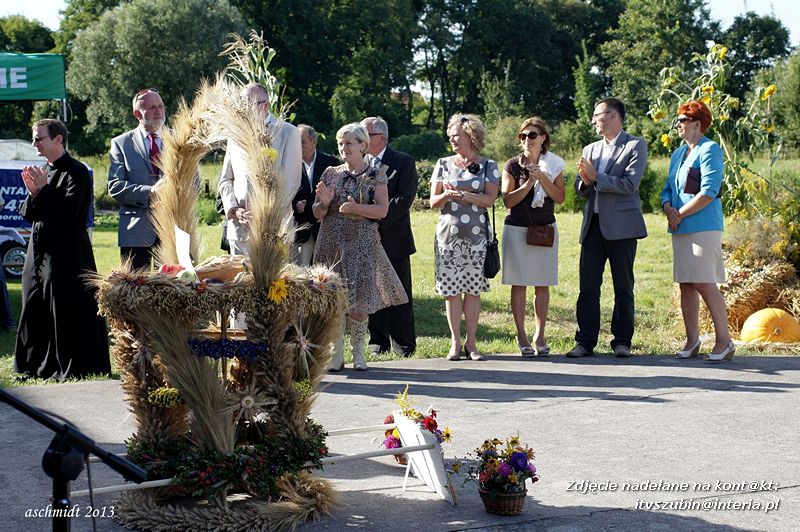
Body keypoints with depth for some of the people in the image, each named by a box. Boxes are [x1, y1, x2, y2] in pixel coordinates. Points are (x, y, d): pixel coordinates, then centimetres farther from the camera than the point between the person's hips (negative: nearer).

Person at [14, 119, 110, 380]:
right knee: (35, 313, 10)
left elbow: (70, 213, -19)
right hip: (39, 255, 8)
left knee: (66, 314, -5)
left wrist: (44, 190, -17)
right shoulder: (44, 172, 16)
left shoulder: (76, 172, -9)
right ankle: (37, 367, 19)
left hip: (66, 258, -8)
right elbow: (28, 215, 15)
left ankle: (73, 368, 3)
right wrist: (33, 193, -4)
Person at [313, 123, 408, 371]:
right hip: (332, 244, 2)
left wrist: (355, 208, -20)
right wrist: (324, 203, -11)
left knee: (359, 300, -4)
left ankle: (358, 352, 11)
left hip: (362, 245, -2)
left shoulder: (375, 174, 2)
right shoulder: (330, 174, 9)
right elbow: (317, 213, 10)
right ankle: (336, 353, 10)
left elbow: (382, 210, -7)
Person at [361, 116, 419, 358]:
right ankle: (378, 342, 15)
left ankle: (404, 344, 8)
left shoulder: (403, 162, -1)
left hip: (393, 239, -3)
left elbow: (404, 199, -11)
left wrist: (379, 223, -17)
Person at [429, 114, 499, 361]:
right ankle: (455, 342, 6)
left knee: (473, 289, 0)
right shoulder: (444, 164, 10)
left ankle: (471, 342, 6)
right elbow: (433, 201, 7)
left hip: (476, 234, -1)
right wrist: (446, 195, -14)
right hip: (448, 234, 1)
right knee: (451, 290, -1)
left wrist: (462, 194, -15)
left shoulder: (488, 166, 5)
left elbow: (489, 199, -5)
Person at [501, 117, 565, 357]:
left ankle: (540, 336, 8)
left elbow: (560, 198, -3)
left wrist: (542, 178, -16)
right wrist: (530, 182, -17)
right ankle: (521, 335, 4)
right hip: (517, 229, -1)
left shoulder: (553, 165, 6)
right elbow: (508, 200, -7)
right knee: (519, 284, -2)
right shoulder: (513, 165, 0)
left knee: (542, 284, 2)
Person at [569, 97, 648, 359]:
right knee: (588, 286, 1)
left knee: (623, 287, 1)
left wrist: (596, 177, -12)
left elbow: (630, 184, -12)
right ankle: (585, 341, 4)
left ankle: (622, 341, 8)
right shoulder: (590, 149, 18)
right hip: (593, 224, 5)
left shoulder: (635, 146, -1)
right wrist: (585, 181, -5)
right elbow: (581, 189, 17)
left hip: (621, 226, -5)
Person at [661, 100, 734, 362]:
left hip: (703, 227, -8)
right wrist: (669, 210, -3)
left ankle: (724, 341, -4)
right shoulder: (678, 154, 18)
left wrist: (680, 214, -12)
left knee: (705, 284, -10)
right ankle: (692, 340, 15)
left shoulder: (710, 150, -7)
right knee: (686, 285, 8)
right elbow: (667, 190, 19)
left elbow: (708, 193, -16)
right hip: (680, 230, 8)